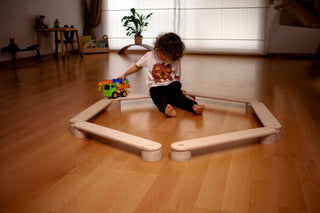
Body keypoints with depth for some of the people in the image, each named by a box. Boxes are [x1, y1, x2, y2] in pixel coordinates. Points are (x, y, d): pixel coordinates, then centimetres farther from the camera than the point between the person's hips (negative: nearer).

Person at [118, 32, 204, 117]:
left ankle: (194, 106, -53)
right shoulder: (150, 56, 2)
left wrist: (178, 88, -2)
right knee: (162, 99, -34)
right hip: (156, 87, -1)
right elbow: (137, 66, 13)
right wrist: (124, 74, 6)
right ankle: (166, 109, -64)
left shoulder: (175, 61, 3)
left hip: (172, 85, 2)